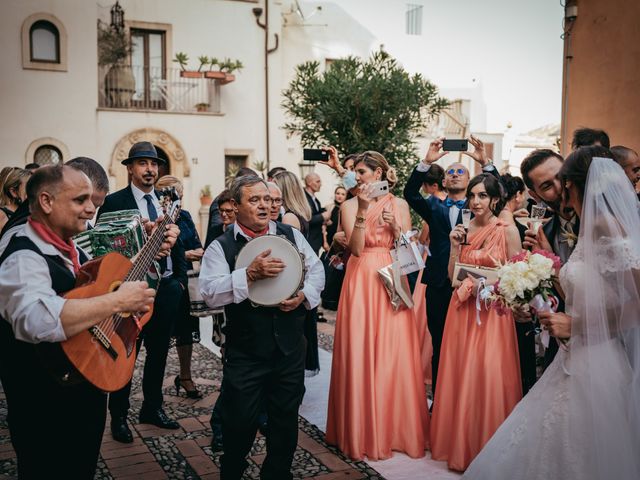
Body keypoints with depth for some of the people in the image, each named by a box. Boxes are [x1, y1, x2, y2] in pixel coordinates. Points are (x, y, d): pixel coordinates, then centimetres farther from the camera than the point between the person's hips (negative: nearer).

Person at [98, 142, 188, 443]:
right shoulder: (114, 201, -7)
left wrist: (181, 278, 7)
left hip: (167, 288, 5)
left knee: (158, 352, 16)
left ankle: (152, 408, 33)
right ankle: (119, 416, 21)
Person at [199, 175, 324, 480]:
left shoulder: (291, 235, 6)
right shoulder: (220, 247, -5)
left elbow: (316, 271, 8)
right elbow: (210, 294, -17)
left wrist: (304, 295, -11)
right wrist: (250, 274, -26)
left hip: (290, 348, 3)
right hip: (245, 351, -3)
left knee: (286, 420, 16)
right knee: (240, 422, 6)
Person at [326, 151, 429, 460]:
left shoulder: (399, 205, 7)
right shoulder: (350, 206, 2)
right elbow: (356, 249, -10)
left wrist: (395, 228, -11)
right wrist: (363, 211, -17)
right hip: (361, 284, -1)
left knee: (394, 356, 2)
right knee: (360, 356, 0)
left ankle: (397, 428, 17)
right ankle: (364, 432, 14)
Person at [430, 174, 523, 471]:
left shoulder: (508, 231, -4)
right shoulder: (463, 230, 8)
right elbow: (453, 276, 6)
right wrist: (455, 247, -6)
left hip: (493, 313, -4)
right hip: (463, 312, 4)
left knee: (489, 377, -4)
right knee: (460, 376, 8)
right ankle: (461, 443, 23)